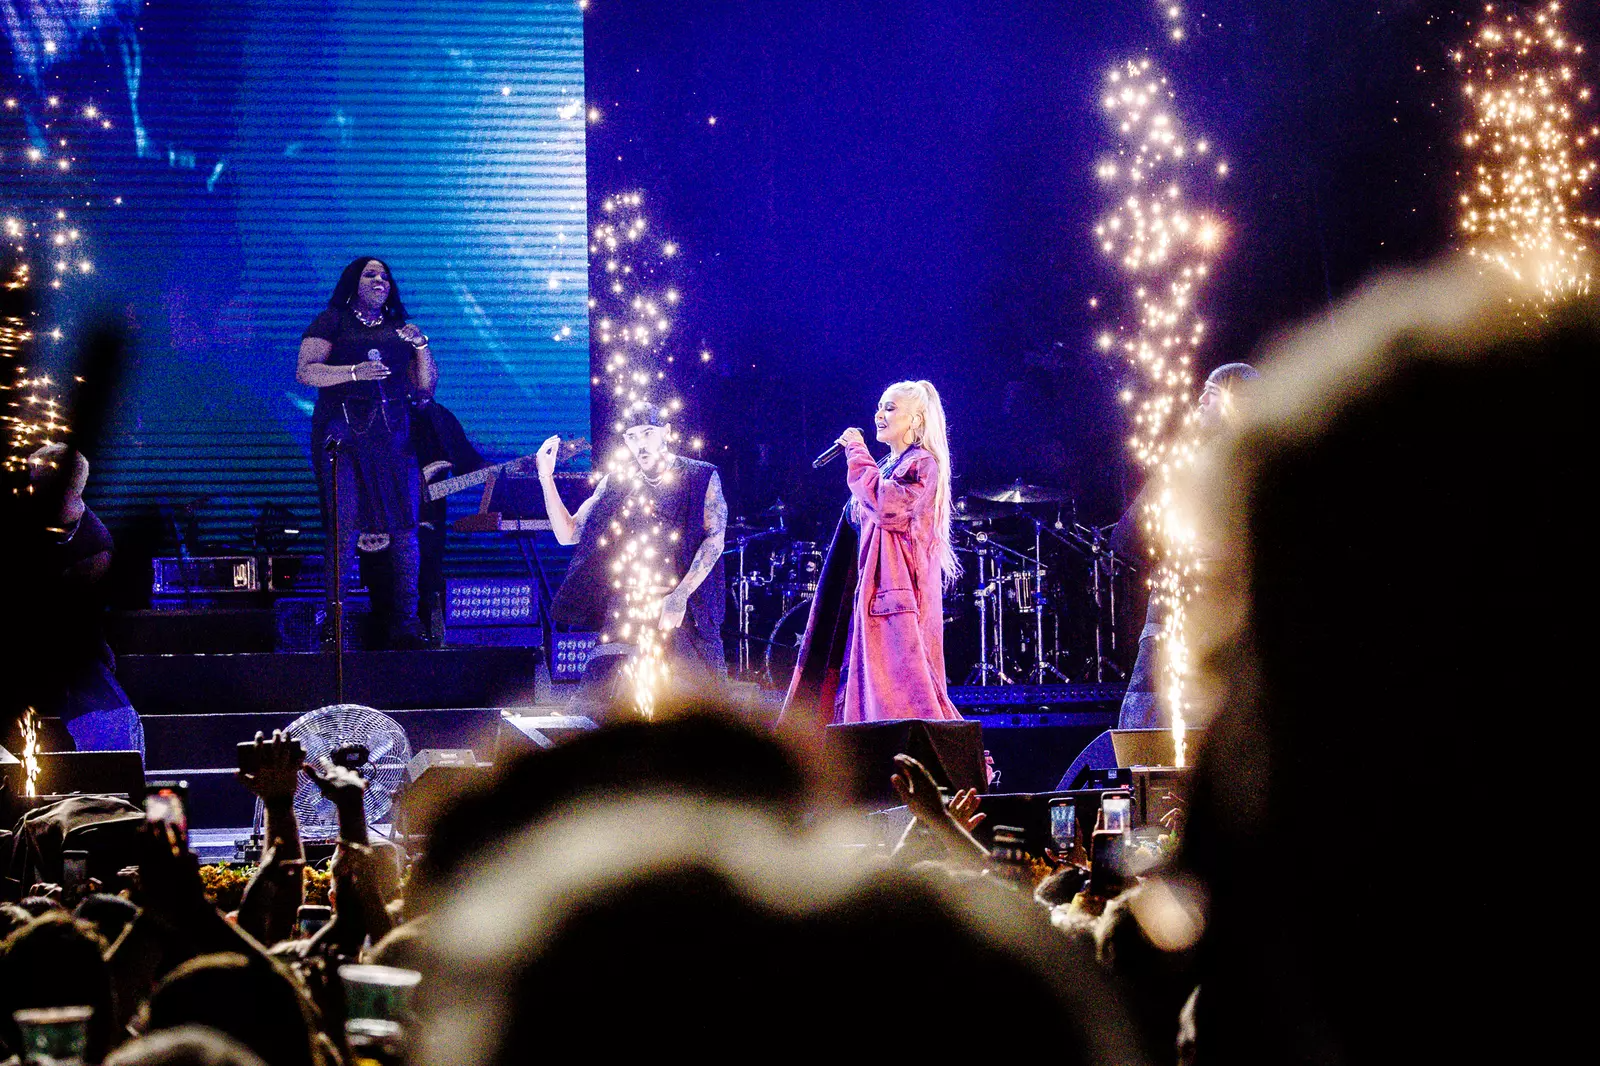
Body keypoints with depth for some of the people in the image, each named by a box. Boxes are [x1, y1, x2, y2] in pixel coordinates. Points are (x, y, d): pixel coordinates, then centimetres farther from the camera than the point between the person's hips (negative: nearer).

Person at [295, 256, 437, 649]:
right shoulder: (333, 321, 8)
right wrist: (354, 372, -16)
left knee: (404, 528, -3)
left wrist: (421, 347, 3)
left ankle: (405, 624, -1)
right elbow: (305, 372, -4)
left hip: (394, 434, 4)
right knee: (345, 525, -13)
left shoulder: (400, 329, 21)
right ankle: (334, 620, -11)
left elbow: (425, 386, 19)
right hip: (343, 430, -4)